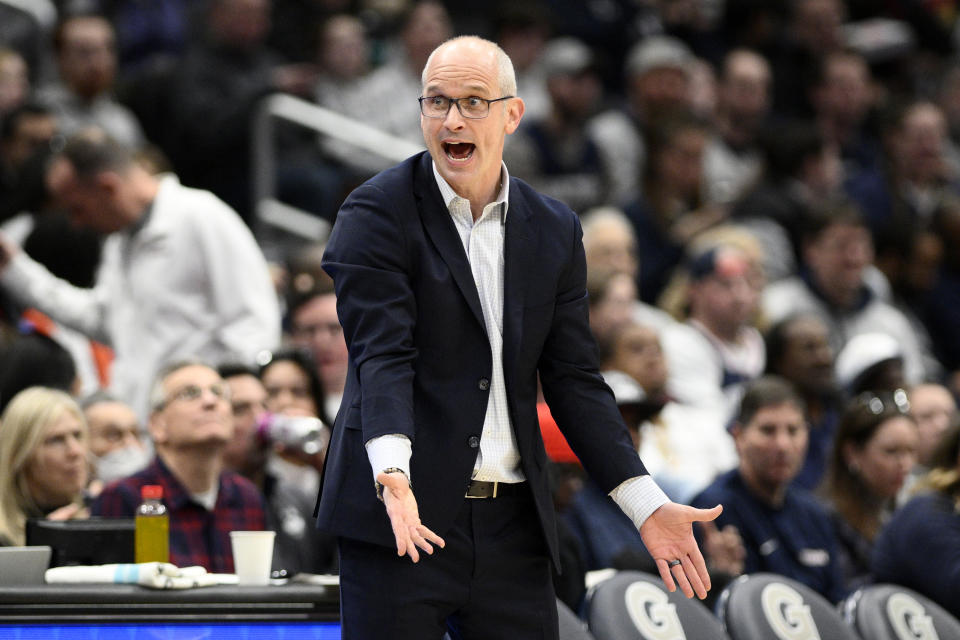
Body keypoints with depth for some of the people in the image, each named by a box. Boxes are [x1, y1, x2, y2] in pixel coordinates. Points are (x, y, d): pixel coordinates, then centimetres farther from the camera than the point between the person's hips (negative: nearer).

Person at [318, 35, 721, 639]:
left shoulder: (555, 231, 11)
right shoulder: (377, 214, -4)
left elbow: (574, 378, 11)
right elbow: (382, 353, -15)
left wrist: (648, 505, 1)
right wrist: (392, 474, -32)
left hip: (512, 522, 4)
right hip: (401, 517, -4)